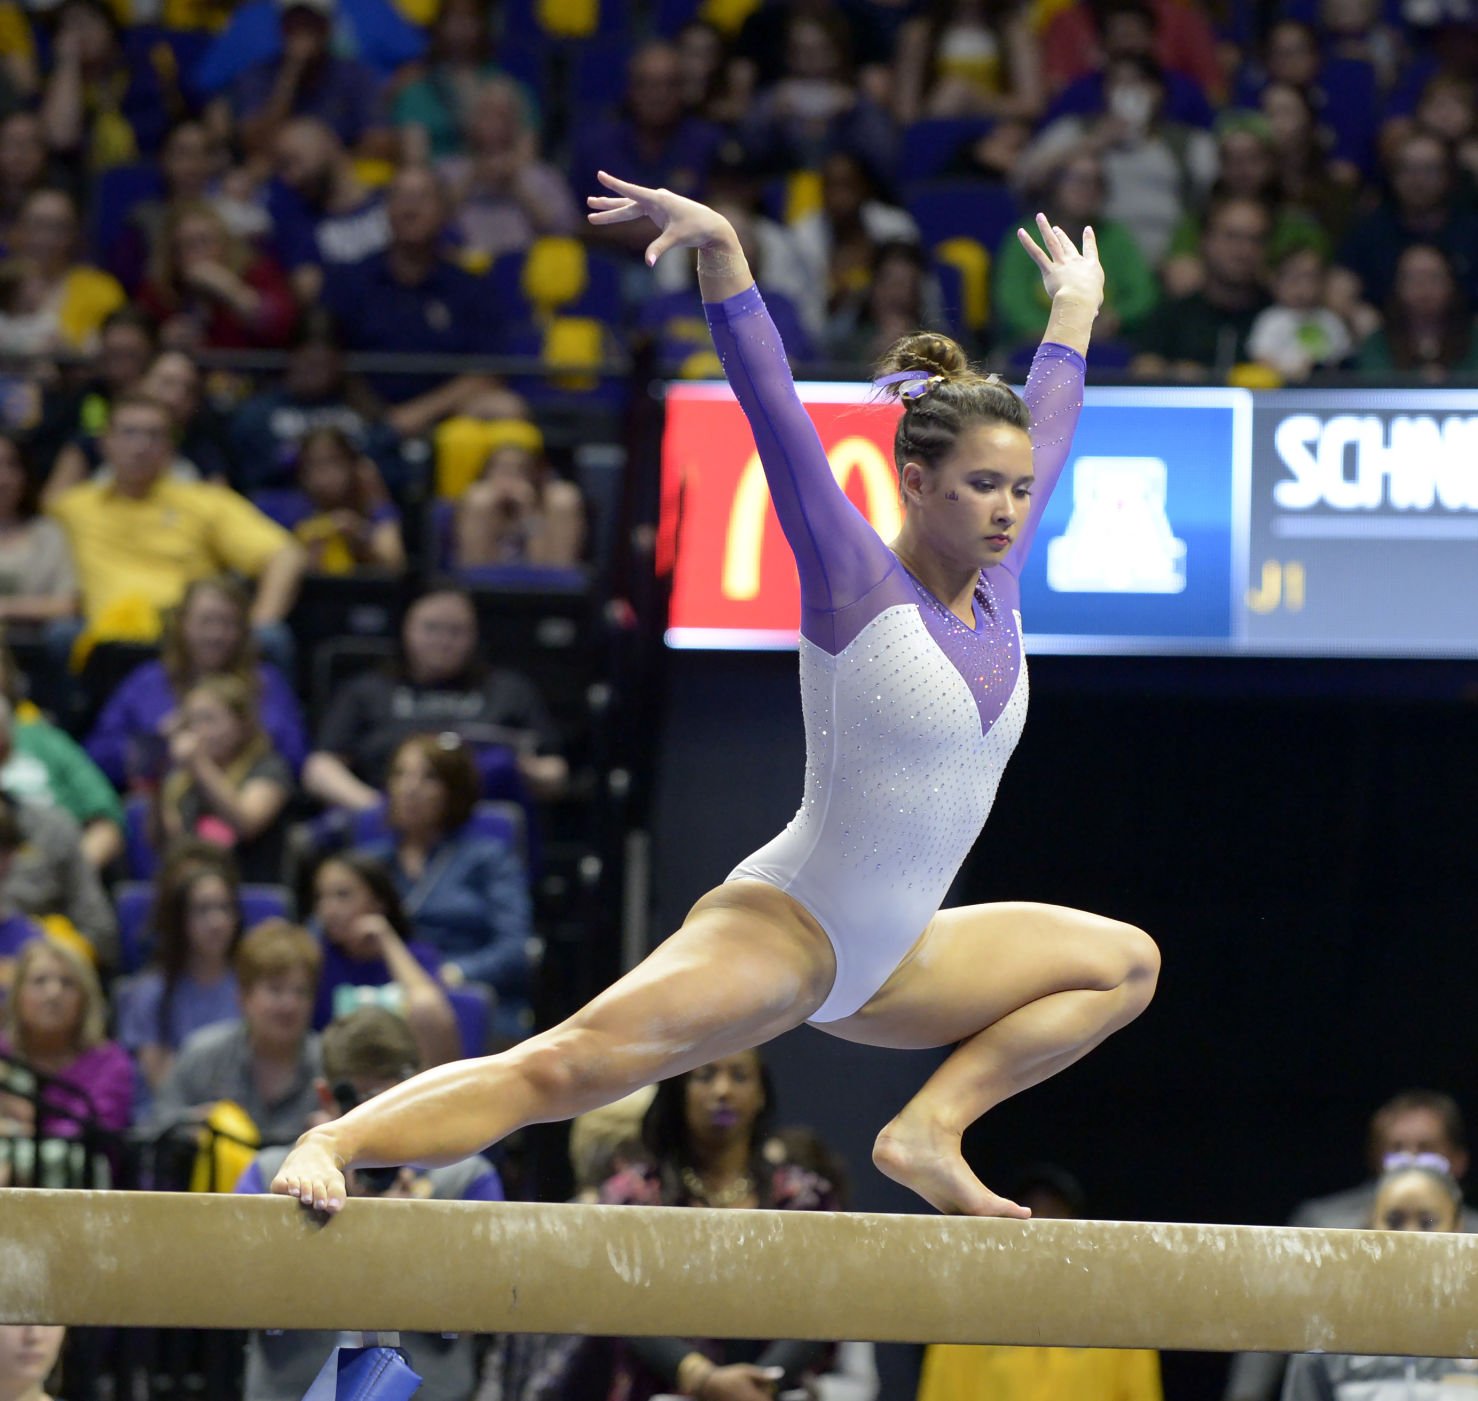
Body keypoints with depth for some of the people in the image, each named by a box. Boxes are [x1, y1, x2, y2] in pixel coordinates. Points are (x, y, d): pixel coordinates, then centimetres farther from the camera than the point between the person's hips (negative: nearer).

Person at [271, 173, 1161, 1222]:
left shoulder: (995, 592, 8)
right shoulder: (857, 585, -10)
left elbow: (1045, 433, 24)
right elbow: (775, 410, -19)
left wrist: (1076, 312, 38)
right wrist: (720, 251, -27)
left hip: (883, 962, 9)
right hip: (780, 934, -9)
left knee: (1126, 963, 18)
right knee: (567, 1066, -27)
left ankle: (929, 1128, 5)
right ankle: (330, 1145, -37)